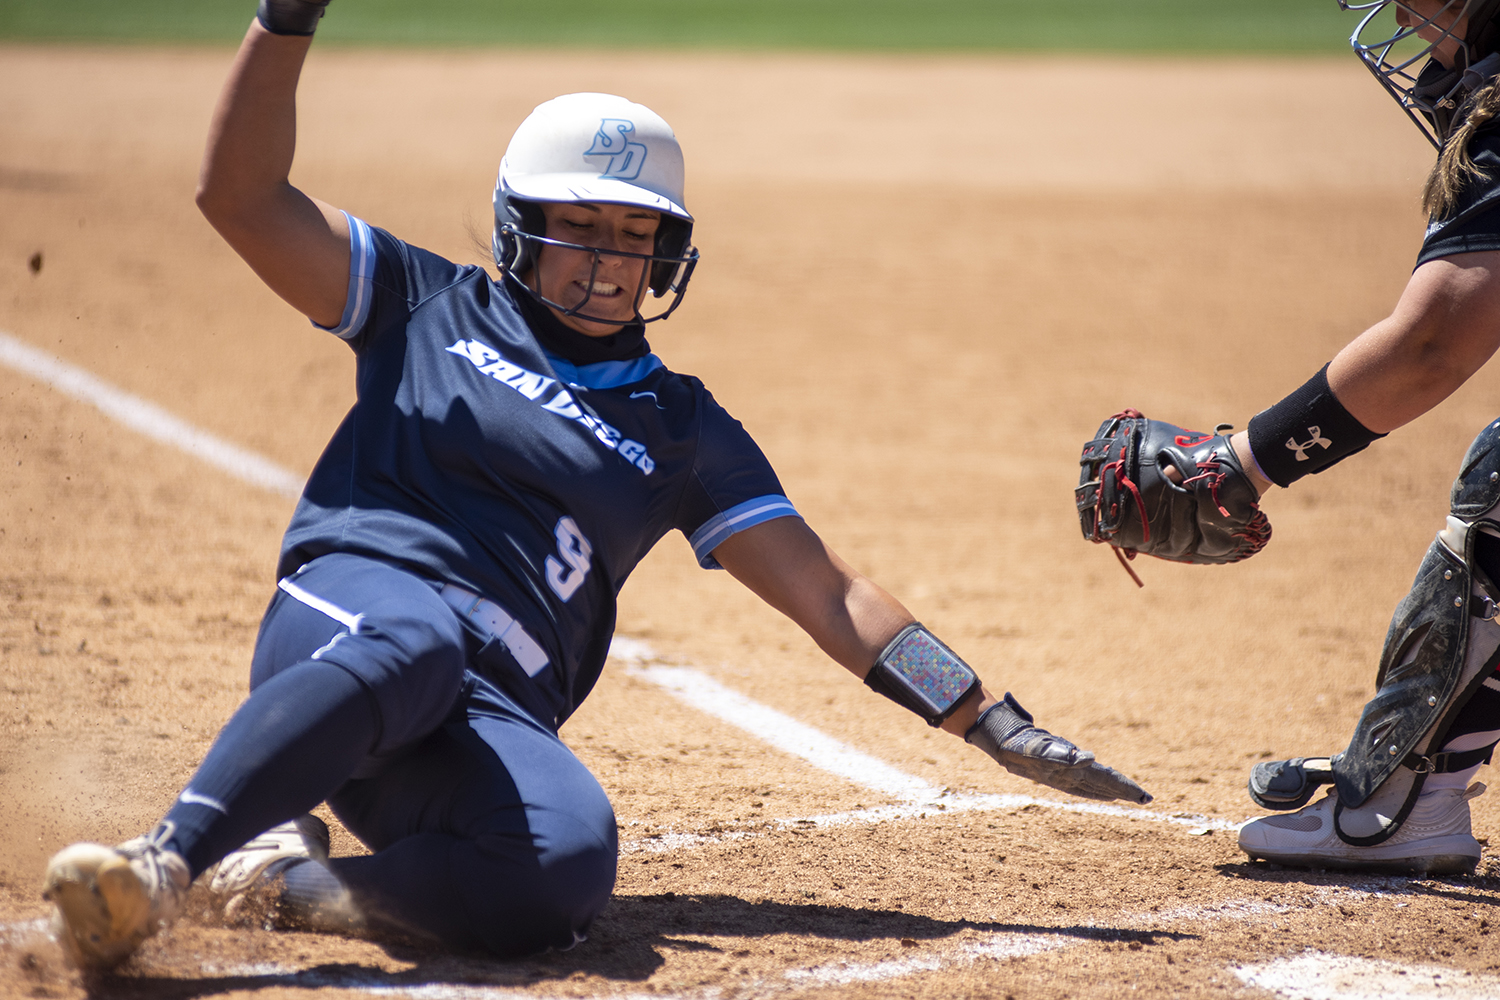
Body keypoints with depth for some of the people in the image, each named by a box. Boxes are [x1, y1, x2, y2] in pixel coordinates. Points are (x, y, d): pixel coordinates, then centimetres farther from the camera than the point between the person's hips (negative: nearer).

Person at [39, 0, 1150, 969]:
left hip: (495, 718, 2)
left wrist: (997, 724, 9)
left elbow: (828, 591, 19)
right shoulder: (437, 309, 20)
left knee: (568, 868, -33)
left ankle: (292, 877, -19)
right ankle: (162, 863, -48)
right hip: (354, 607, -2)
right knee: (417, 644, -42)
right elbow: (244, 197, 13)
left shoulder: (683, 428, 24)